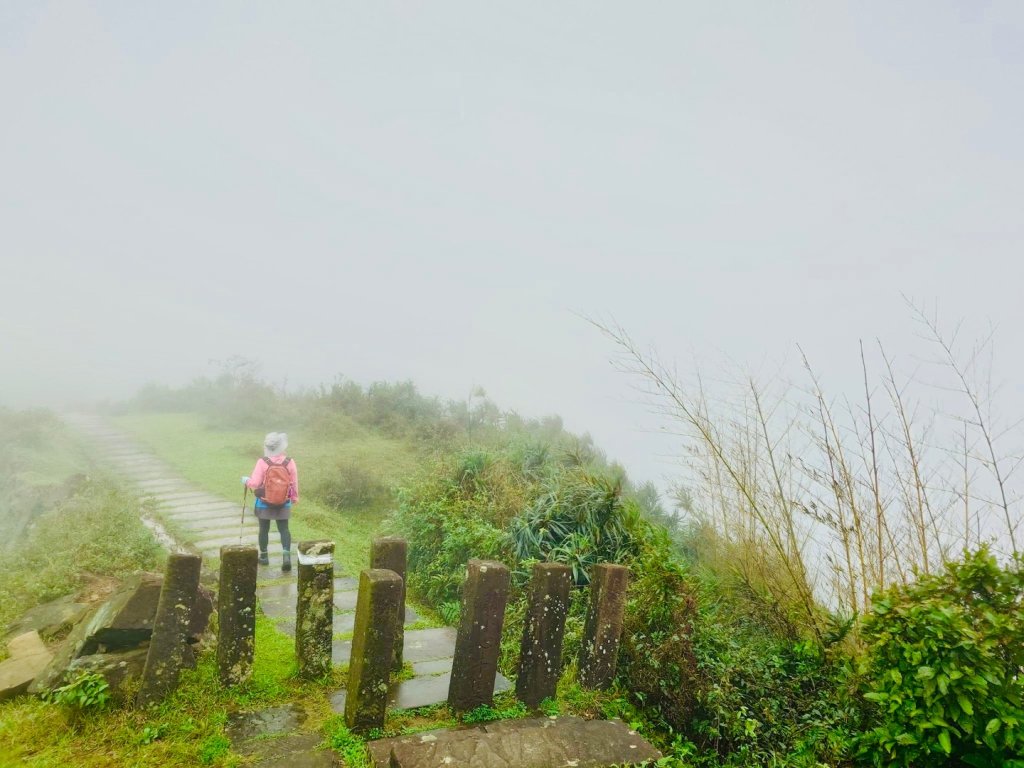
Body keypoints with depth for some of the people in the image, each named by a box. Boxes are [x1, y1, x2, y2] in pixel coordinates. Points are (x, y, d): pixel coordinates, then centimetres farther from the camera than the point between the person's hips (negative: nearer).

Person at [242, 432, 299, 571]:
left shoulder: (262, 462, -16)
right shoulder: (290, 462, -10)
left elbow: (255, 483, -16)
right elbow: (294, 483, -2)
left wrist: (246, 480, 5)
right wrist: (295, 498, 13)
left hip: (264, 503, -1)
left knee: (264, 529, 15)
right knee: (284, 529, 5)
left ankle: (264, 556, 28)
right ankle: (286, 555, -13)